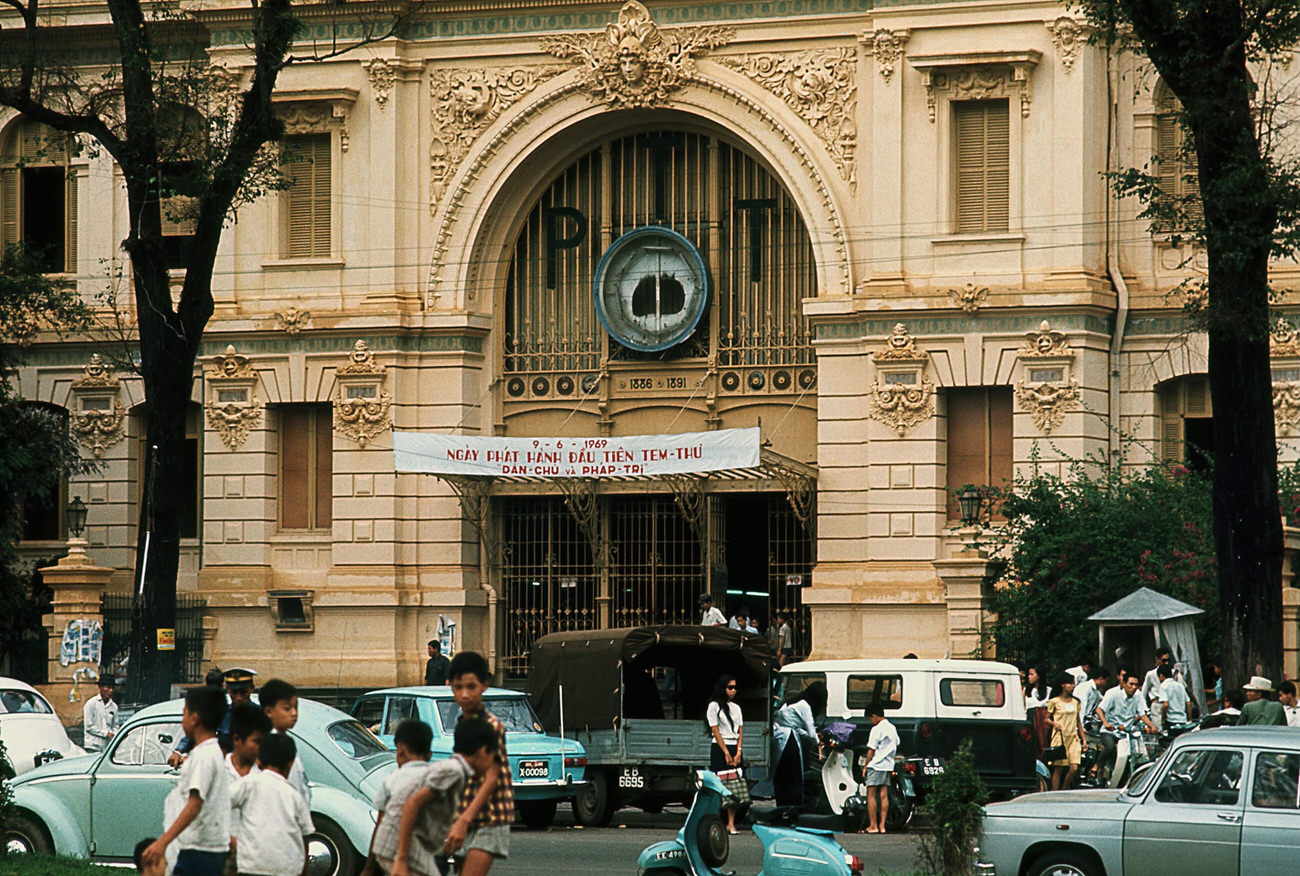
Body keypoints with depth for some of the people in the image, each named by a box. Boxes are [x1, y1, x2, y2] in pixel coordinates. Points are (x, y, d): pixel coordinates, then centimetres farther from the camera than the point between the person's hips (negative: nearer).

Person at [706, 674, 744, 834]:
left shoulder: (736, 707, 16)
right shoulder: (714, 706, -2)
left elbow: (740, 732, 11)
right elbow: (715, 731, -7)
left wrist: (738, 753, -2)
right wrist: (726, 753, -11)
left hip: (735, 749, 5)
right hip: (719, 749, -5)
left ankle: (731, 823, -1)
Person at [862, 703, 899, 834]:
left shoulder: (876, 730, -13)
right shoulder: (892, 728, 11)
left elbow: (871, 751, -12)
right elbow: (896, 746, 19)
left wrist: (865, 767, -5)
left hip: (876, 765, -7)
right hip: (888, 765, 7)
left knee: (871, 795, -3)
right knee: (884, 795, 6)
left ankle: (873, 826, -5)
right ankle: (882, 825, 4)